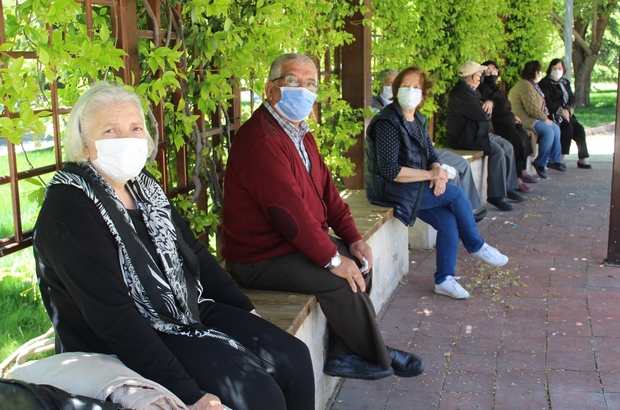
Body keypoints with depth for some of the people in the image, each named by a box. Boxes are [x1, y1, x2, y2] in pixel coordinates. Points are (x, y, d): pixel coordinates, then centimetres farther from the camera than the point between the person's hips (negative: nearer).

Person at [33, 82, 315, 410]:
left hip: (189, 309, 8)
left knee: (294, 358, -4)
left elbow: (192, 250, 14)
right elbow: (113, 318, -26)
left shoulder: (143, 185, 6)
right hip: (124, 348, -8)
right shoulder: (68, 212, -20)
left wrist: (246, 309, 9)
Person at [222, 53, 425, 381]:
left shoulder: (300, 133, 12)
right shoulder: (261, 140, -24)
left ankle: (342, 355, 7)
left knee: (360, 263, 2)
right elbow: (289, 209, -28)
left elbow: (326, 188, 12)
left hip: (297, 240, 10)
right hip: (260, 258, -10)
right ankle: (378, 358, 3)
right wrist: (332, 259, -23)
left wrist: (352, 238, 1)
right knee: (341, 280, -20)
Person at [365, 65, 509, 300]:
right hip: (391, 190, -7)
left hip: (415, 188, 7)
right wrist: (430, 174, -20)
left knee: (449, 220, -10)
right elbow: (390, 170, -23)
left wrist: (439, 172, -14)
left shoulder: (418, 120, 9)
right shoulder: (387, 122, -17)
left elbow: (431, 156, 10)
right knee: (456, 194, -14)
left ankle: (444, 280, 2)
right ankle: (476, 247, 6)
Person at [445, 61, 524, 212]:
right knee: (497, 150, -25)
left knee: (507, 147, 6)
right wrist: (486, 109, 1)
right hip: (464, 137, -11)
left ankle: (508, 188, 12)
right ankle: (495, 195, -22)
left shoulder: (471, 90, 14)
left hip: (477, 132, 11)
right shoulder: (461, 93, -21)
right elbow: (483, 115, -23)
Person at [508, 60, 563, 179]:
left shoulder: (532, 85, 20)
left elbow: (536, 106, 21)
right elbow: (532, 108, -23)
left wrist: (544, 116, 4)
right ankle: (540, 163, -16)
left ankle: (554, 160, 11)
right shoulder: (525, 85, -17)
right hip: (524, 119, -12)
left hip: (532, 118, 12)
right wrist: (545, 119, -13)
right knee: (548, 132, -24)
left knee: (556, 128, 9)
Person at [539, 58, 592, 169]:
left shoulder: (565, 82, 21)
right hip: (552, 114, -6)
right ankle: (560, 159, -28)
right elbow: (547, 102, -11)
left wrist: (568, 110, -9)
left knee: (579, 128, -16)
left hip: (566, 113, 6)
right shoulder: (545, 83, -1)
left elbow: (572, 98, 12)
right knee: (568, 127, -29)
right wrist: (561, 111, -20)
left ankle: (583, 159, -11)